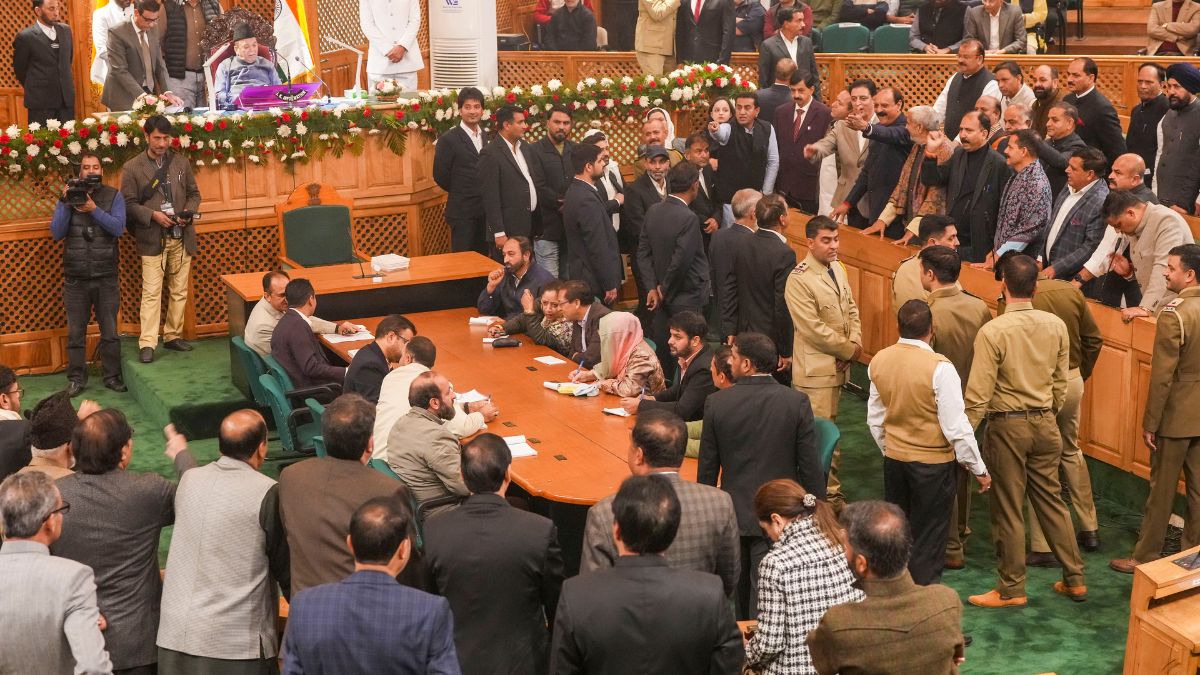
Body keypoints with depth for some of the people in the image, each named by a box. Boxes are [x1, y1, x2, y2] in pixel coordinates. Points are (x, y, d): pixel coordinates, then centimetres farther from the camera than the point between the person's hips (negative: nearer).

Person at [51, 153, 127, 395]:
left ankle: (112, 376, 16)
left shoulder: (114, 197, 2)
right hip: (75, 278, 1)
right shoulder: (67, 197, 6)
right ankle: (76, 379, 13)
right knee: (75, 332, 5)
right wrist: (65, 203, -13)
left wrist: (93, 209, -22)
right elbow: (56, 233, -2)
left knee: (110, 331, 5)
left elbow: (118, 227, -12)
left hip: (106, 277, -1)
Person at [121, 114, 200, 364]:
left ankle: (173, 335, 21)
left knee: (179, 291, 10)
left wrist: (189, 212, -8)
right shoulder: (132, 167, -3)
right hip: (153, 239, -4)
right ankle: (147, 344, -6)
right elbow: (128, 203, -4)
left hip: (181, 237, 4)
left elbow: (194, 193, 12)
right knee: (151, 293, -7)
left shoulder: (182, 162, 7)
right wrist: (153, 215, -18)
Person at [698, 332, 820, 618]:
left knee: (736, 591, 19)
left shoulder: (717, 402, -10)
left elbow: (707, 466, -2)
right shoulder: (797, 402, -12)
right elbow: (810, 465, -9)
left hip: (733, 512, 2)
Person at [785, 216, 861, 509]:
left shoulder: (837, 268, 9)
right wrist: (849, 350, -13)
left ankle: (814, 484, 27)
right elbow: (814, 329, -21)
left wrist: (855, 340, -3)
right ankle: (830, 493, 3)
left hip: (838, 364, 9)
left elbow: (851, 308, 15)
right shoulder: (799, 280, -18)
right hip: (816, 368, -9)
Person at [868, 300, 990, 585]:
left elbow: (875, 419, 6)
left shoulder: (879, 361, -5)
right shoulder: (939, 368, -22)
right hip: (934, 465, -5)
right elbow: (956, 427, -19)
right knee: (927, 541, 8)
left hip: (894, 459, 5)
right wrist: (979, 469, -7)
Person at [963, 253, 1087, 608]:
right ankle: (1074, 579, 24)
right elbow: (1060, 383, 6)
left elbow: (979, 393, -16)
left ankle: (1011, 589, 15)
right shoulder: (1056, 326, -2)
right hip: (1044, 422, 5)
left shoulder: (993, 331, -18)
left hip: (1007, 426, -5)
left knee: (1008, 509, 5)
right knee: (1051, 499, 17)